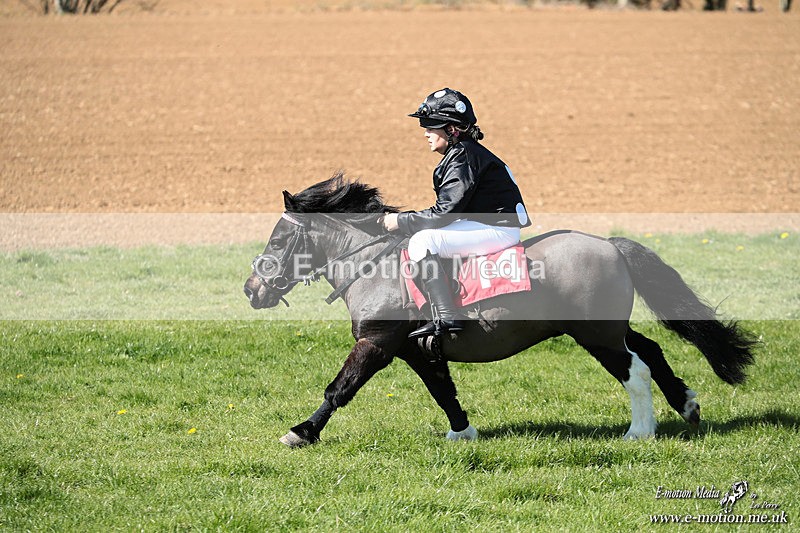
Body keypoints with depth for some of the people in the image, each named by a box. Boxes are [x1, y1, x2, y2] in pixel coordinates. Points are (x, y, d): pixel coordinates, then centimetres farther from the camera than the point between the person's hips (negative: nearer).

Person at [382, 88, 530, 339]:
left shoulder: (463, 156, -16)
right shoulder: (459, 154, 16)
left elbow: (444, 213, -21)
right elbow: (446, 209, 19)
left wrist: (401, 221, -12)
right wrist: (405, 219, 10)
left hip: (497, 229, -11)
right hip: (491, 226, 11)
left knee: (422, 241, -22)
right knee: (424, 239, 19)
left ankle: (446, 317, -29)